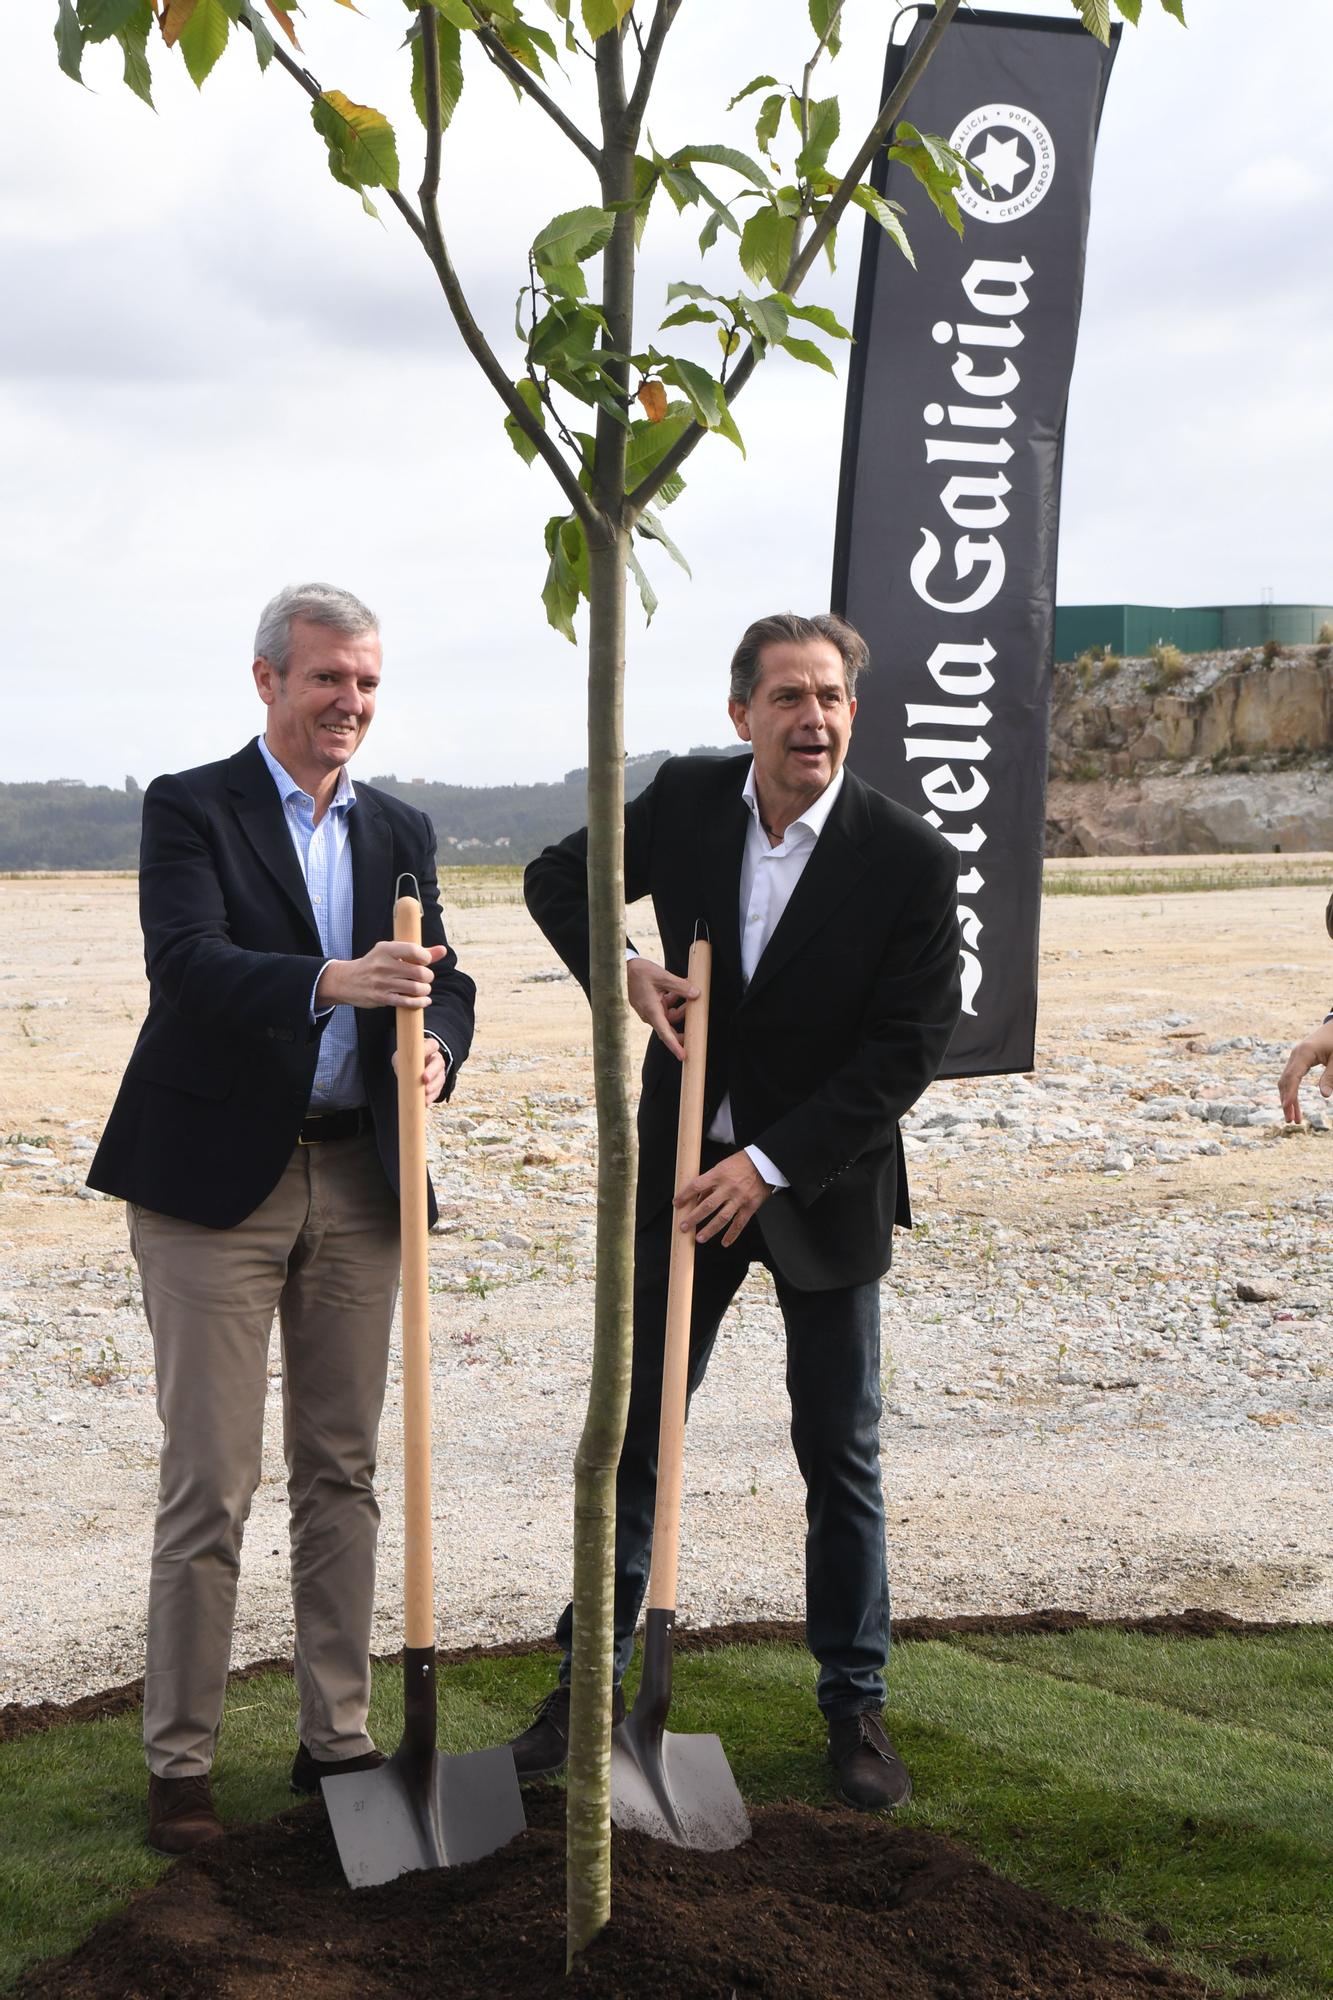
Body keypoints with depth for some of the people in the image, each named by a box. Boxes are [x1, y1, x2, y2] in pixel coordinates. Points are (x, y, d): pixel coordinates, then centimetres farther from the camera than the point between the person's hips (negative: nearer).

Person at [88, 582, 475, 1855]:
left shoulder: (400, 831, 13)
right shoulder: (190, 808, -3)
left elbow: (442, 978, 7)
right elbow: (185, 964, -19)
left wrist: (433, 1046, -16)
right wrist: (330, 981, -35)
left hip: (356, 1186, 5)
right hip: (217, 1183, -5)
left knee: (341, 1472, 11)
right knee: (208, 1486, -1)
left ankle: (336, 1739, 23)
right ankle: (179, 1762, 11)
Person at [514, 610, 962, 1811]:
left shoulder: (909, 860, -15)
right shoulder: (685, 801, -5)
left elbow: (910, 1046, -16)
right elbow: (558, 878, 9)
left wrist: (771, 1166, -20)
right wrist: (620, 969, -11)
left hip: (824, 1184, -2)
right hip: (685, 1171, 3)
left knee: (841, 1456, 8)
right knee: (633, 1435, 8)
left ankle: (855, 1703, 23)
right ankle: (591, 1680, 21)